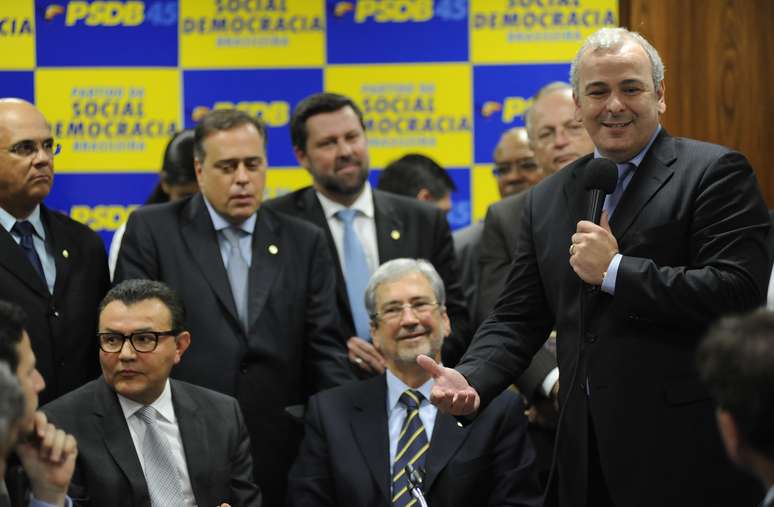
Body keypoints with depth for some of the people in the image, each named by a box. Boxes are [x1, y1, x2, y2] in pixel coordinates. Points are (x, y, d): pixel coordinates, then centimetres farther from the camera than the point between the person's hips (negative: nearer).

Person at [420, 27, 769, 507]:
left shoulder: (714, 173, -3)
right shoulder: (547, 199, 15)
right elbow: (519, 318, 15)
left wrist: (615, 271, -13)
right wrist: (470, 379, -5)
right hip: (589, 455, 5)